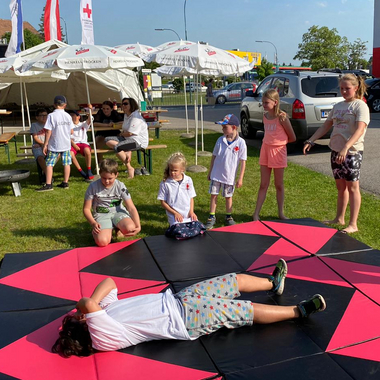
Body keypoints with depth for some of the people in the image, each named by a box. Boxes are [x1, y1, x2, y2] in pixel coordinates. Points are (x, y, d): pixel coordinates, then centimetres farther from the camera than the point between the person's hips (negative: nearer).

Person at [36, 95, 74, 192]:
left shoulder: (51, 116, -10)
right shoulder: (68, 116, 2)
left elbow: (48, 131, -12)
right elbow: (71, 131, 6)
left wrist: (45, 144, -6)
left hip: (54, 145, -4)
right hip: (66, 144, 4)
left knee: (49, 164, 0)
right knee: (66, 163, 10)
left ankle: (48, 184, -4)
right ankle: (65, 183, 17)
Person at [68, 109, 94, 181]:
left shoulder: (83, 124, 21)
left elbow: (89, 120, -2)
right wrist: (74, 145, -12)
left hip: (83, 142, 0)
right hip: (73, 144, 1)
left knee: (87, 150, -37)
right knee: (70, 154, -35)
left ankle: (89, 171, -21)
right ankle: (82, 173, -23)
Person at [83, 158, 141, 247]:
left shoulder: (120, 186, -8)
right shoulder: (93, 186, -9)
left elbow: (131, 208, -11)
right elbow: (86, 209, -3)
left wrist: (138, 226, -25)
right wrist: (93, 223, -21)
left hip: (118, 212, 1)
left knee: (130, 228, -33)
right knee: (102, 242, -31)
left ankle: (118, 228, 4)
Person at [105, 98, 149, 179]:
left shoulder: (136, 117, -15)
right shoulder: (126, 115, 16)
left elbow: (129, 133, -19)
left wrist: (121, 134, 1)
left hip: (138, 140, -10)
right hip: (127, 138, 10)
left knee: (117, 147, -32)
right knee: (108, 140, -5)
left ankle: (130, 168, -20)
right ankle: (127, 152, -23)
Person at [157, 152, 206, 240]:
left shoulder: (188, 180, 5)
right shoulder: (165, 183, -5)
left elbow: (191, 197, 12)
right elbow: (163, 202, -2)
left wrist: (191, 211, -2)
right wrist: (175, 213, -9)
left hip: (188, 216, 4)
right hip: (175, 217, -4)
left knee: (200, 228, -15)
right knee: (180, 233, -26)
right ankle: (171, 230, 9)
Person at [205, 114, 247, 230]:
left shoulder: (241, 142, -11)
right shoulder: (220, 140, -3)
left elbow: (242, 161, -7)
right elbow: (214, 156, 7)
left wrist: (240, 178, -7)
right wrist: (210, 172, 10)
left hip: (229, 176, -2)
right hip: (216, 175, 2)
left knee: (228, 197, 13)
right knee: (213, 195, 5)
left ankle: (229, 217, 29)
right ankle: (212, 217, 17)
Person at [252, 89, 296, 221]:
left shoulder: (282, 117, -13)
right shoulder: (265, 116, 5)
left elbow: (292, 138, -7)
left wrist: (279, 142, 4)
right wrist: (272, 142, 3)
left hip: (278, 151, -5)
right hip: (265, 150, 5)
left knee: (279, 185, 7)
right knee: (263, 184, 7)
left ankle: (281, 213, 19)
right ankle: (256, 213, 8)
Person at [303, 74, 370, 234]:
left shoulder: (360, 106, -9)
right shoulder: (338, 106, 12)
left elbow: (360, 129, -23)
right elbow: (326, 126, 15)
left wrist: (346, 148, -36)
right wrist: (310, 141, 4)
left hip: (352, 152, -7)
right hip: (335, 151, 7)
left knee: (352, 187, -1)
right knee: (340, 186, 15)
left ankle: (353, 225, 5)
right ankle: (339, 218, 27)